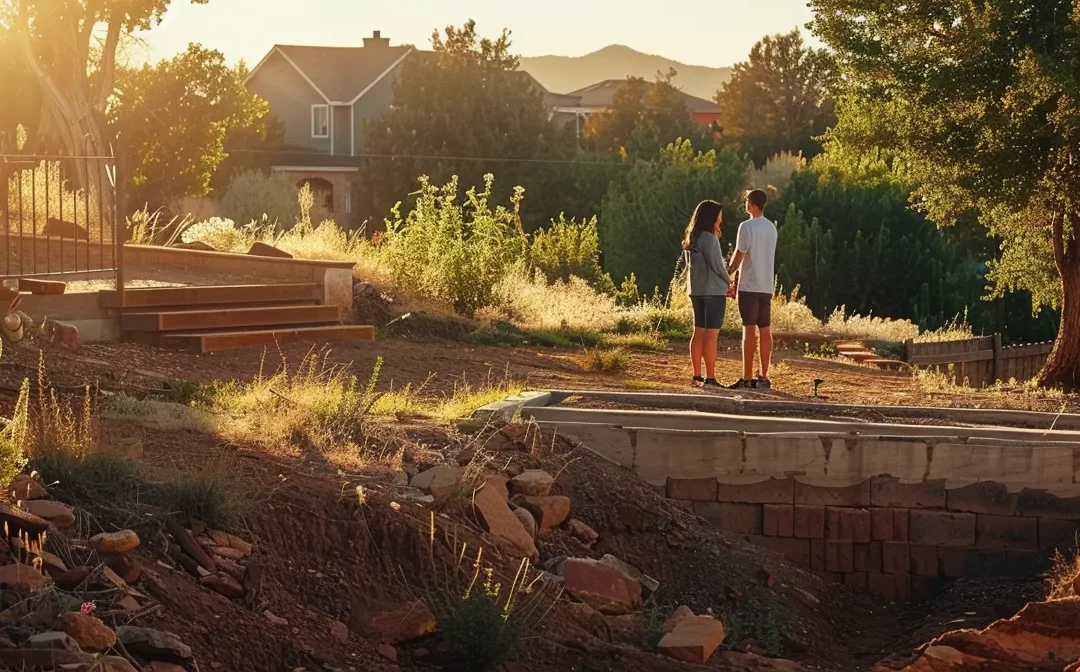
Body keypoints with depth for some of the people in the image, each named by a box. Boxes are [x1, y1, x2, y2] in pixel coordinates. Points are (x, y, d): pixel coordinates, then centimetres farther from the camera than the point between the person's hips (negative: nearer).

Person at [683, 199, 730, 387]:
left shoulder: (692, 239, 11)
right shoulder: (709, 238, -15)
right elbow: (716, 265, -15)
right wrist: (728, 281, 3)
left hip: (696, 290, 9)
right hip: (713, 292, -9)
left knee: (699, 333, 12)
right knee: (711, 335, -8)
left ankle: (697, 375, 14)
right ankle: (710, 378, -10)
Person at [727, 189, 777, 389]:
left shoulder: (747, 227, -11)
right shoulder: (771, 228, 13)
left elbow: (739, 255, -12)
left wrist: (728, 273, 5)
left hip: (749, 287, -7)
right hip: (766, 286, 7)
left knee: (749, 331, -7)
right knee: (764, 331, 8)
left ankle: (747, 378, -8)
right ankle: (763, 377, 9)